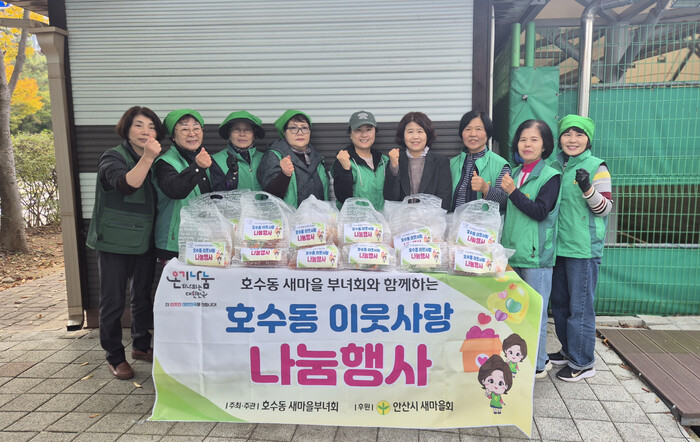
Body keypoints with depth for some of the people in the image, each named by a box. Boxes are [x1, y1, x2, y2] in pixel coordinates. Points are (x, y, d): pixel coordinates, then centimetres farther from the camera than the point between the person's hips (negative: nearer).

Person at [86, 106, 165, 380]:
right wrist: (147, 157, -45)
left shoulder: (156, 161, 8)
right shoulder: (113, 158, -11)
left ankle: (141, 345, 33)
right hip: (115, 243, -6)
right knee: (113, 302, 2)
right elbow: (126, 184, -32)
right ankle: (115, 357, 17)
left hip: (144, 242, 6)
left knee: (142, 297, 16)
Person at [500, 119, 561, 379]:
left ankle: (538, 365, 14)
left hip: (536, 255, -6)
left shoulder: (551, 176, -5)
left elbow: (540, 211, -17)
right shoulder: (515, 174, 13)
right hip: (512, 253, 6)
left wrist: (513, 192, -22)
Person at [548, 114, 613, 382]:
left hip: (584, 248, -6)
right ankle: (568, 350, 32)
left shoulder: (596, 167, -6)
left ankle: (582, 363, 13)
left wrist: (587, 188, -25)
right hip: (558, 245, 7)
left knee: (580, 306, 0)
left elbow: (605, 208, -8)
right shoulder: (556, 166, 10)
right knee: (559, 302, 15)